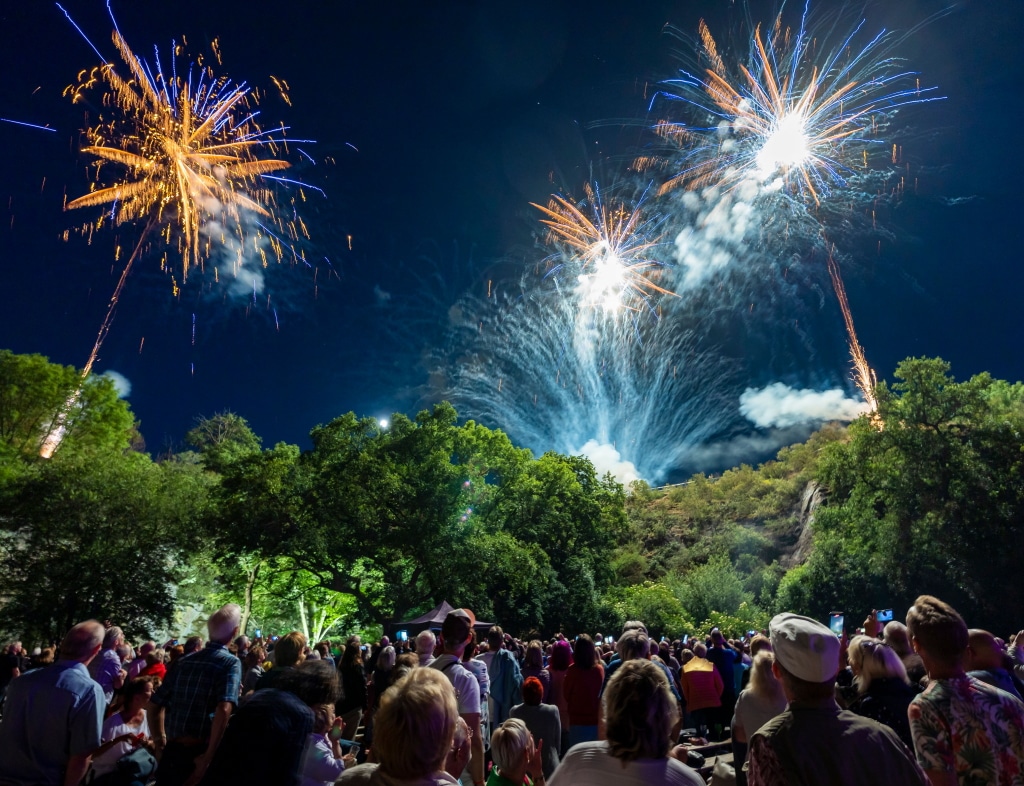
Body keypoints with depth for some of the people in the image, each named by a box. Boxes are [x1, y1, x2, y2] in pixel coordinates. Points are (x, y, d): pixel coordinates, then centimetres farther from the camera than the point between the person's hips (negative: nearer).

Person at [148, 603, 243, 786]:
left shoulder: (183, 662, 7)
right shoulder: (230, 663, -13)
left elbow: (154, 706, 13)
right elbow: (223, 710, -26)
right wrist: (208, 758, -18)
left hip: (171, 750, 5)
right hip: (200, 753, -5)